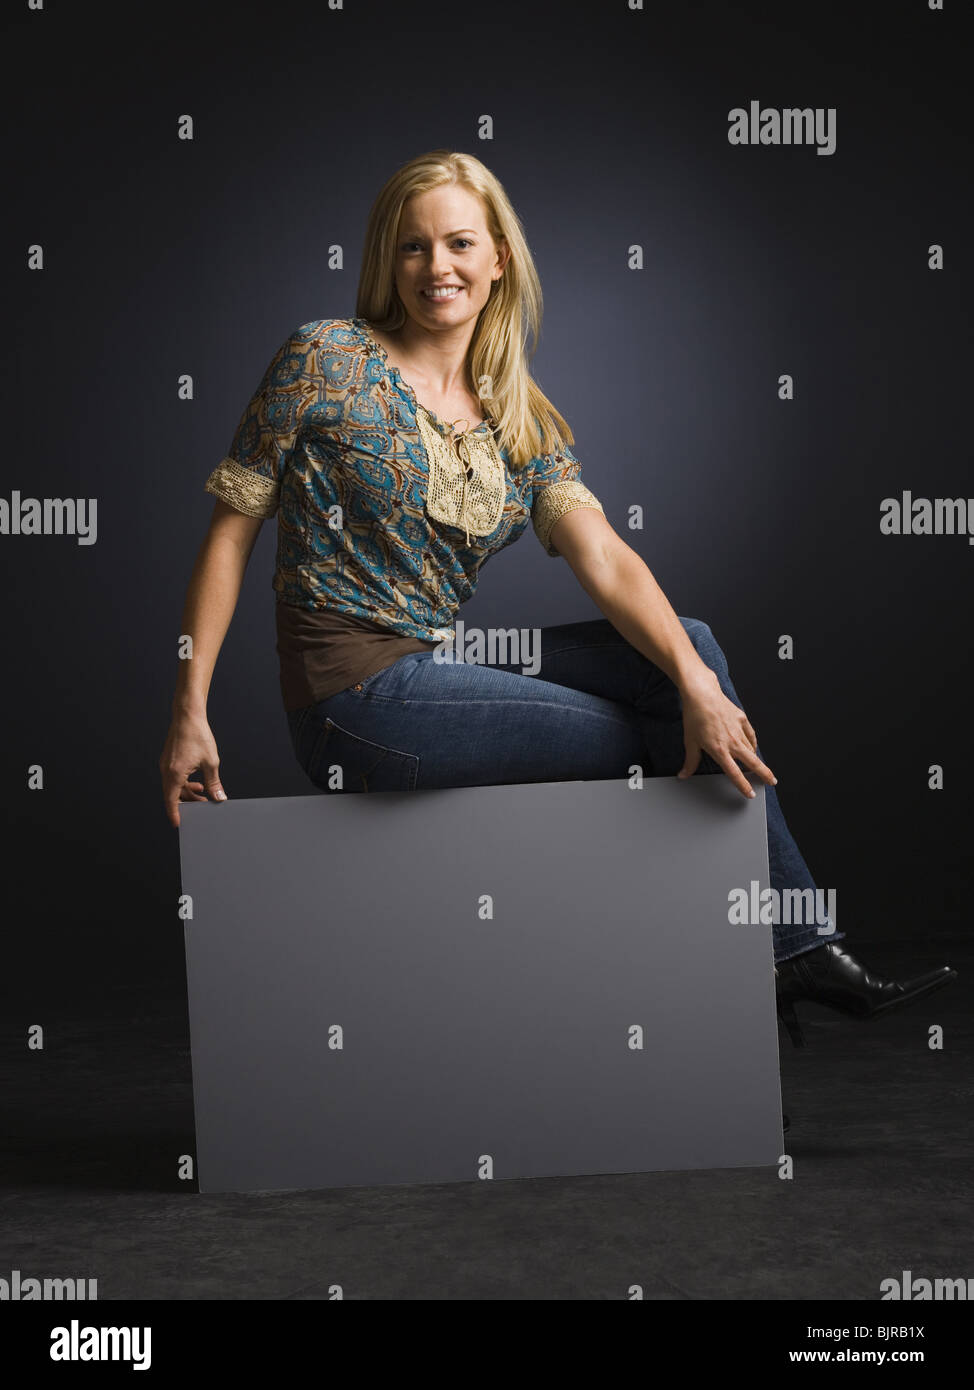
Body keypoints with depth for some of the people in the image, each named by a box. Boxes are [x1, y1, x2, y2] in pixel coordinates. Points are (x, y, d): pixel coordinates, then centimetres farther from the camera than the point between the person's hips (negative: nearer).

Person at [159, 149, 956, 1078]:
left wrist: (697, 683, -21)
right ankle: (796, 949, 11)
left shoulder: (523, 425, 10)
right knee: (662, 738, -9)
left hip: (440, 670, 6)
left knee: (692, 643, -7)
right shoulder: (326, 359, -4)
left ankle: (798, 946, -2)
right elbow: (232, 529, -4)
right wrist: (190, 715, -9)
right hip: (358, 697, -6)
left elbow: (608, 564, -4)